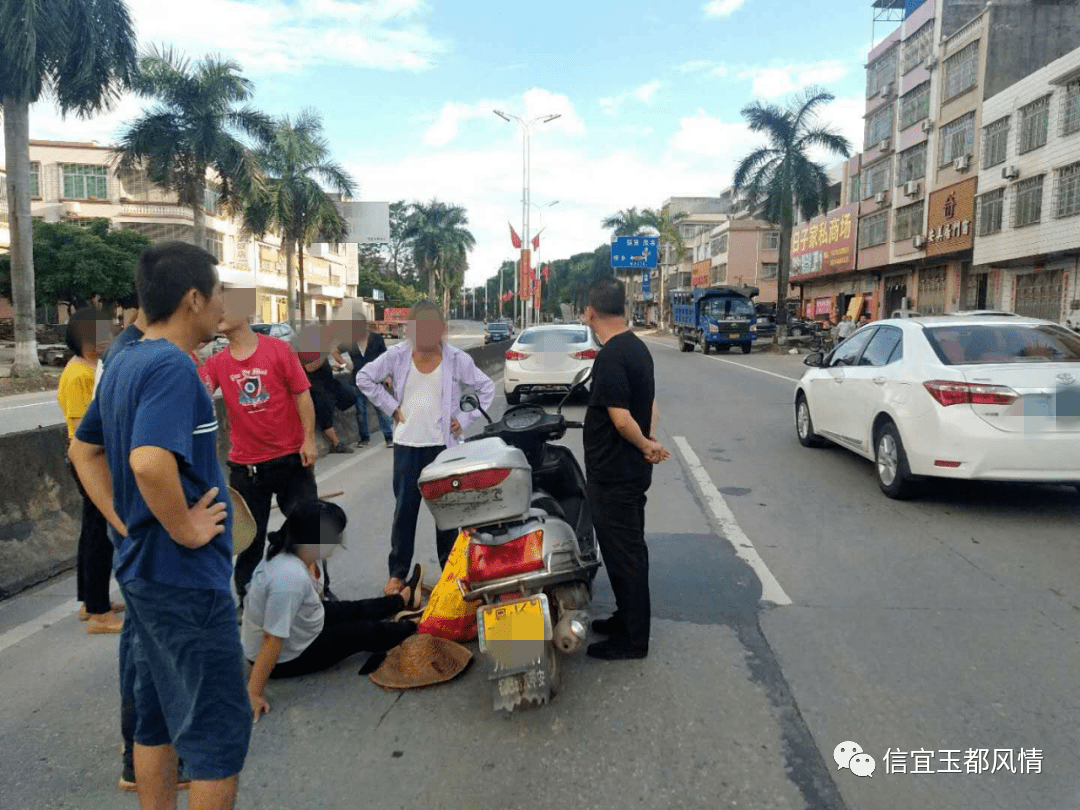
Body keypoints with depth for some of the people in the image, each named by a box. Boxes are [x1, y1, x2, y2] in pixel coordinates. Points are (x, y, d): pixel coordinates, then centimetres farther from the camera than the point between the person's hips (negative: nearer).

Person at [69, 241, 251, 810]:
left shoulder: (124, 363, 10)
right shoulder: (172, 366, -20)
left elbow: (84, 449, 20)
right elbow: (150, 462, -36)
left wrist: (124, 520, 15)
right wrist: (186, 530, -21)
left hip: (141, 569, 10)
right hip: (186, 578, -10)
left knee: (157, 719, 20)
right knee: (220, 733, 2)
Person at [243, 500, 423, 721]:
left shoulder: (283, 553, -13)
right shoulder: (291, 578, -39)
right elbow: (272, 640, -34)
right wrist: (253, 694, -30)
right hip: (286, 660, -8)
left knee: (355, 610, 24)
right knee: (367, 632, 9)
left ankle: (404, 598, 50)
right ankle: (411, 623, 39)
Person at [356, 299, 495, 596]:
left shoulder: (457, 359, -4)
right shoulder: (397, 355, -3)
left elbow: (486, 387, 6)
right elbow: (364, 377, 8)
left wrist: (465, 418, -1)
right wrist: (391, 407, 2)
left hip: (443, 443, 0)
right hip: (406, 443, 1)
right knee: (404, 508, 4)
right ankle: (398, 572, 17)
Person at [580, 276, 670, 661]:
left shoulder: (610, 356, -22)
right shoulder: (637, 347, 8)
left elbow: (621, 418, -25)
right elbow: (649, 405, 14)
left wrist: (646, 445, -8)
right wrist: (649, 440, 0)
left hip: (613, 474, -10)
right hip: (631, 471, 10)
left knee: (622, 552, 2)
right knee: (630, 548, 20)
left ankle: (632, 638, 15)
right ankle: (628, 618, 35)